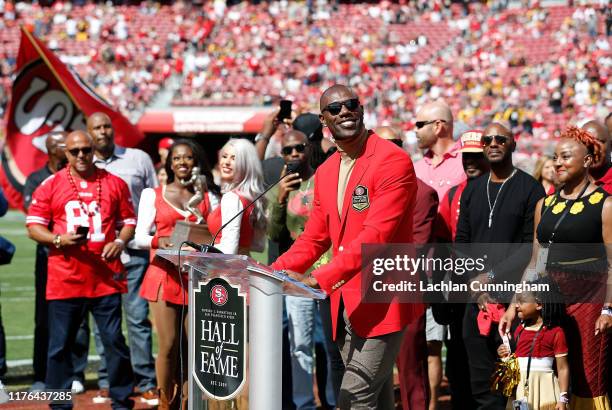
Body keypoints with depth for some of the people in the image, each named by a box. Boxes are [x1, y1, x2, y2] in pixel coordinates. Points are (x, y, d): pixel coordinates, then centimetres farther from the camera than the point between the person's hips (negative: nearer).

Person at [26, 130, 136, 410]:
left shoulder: (114, 184, 8)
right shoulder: (50, 185, 4)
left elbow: (128, 221, 14)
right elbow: (33, 227, 4)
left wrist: (119, 242, -6)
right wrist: (58, 239, -14)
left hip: (106, 278, 1)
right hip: (64, 279, -1)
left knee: (115, 341, 2)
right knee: (60, 345, 3)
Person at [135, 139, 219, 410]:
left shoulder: (208, 197, 13)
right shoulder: (153, 195, 9)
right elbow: (140, 237, 3)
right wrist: (158, 241, -19)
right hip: (164, 274, -2)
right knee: (168, 344, -8)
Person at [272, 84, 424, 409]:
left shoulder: (393, 161, -13)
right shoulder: (325, 172, 13)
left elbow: (376, 235, -21)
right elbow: (314, 239, 17)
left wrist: (319, 279, -28)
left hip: (382, 300, -8)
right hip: (343, 302, 8)